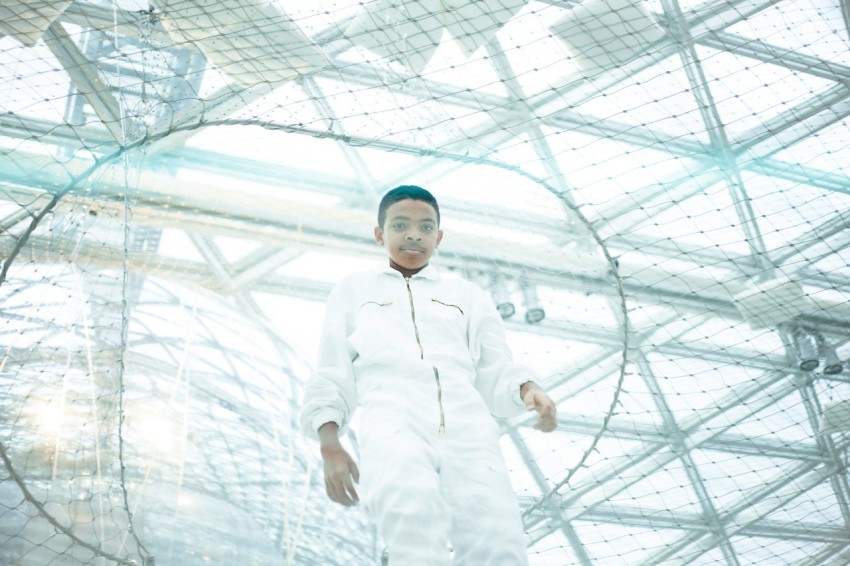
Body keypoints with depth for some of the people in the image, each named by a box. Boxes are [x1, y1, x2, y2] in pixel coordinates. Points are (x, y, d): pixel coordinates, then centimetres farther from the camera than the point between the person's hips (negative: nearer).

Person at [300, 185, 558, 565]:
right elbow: (333, 376, 22)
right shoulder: (354, 290, 28)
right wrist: (330, 446, 6)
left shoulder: (469, 296, 30)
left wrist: (528, 389, -3)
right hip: (394, 422, -1)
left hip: (467, 426, 2)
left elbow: (495, 374, 21)